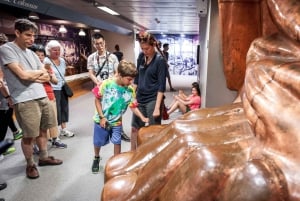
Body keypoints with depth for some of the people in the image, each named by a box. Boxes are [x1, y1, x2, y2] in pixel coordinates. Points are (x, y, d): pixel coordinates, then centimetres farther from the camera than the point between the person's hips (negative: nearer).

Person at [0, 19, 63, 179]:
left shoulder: (32, 54, 14)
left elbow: (47, 77, 12)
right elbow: (23, 75, -16)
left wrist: (32, 76, -6)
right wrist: (39, 72, 1)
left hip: (42, 97, 7)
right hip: (25, 101, -7)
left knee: (42, 130, 16)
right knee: (29, 136, 2)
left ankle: (44, 158, 32)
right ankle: (30, 165, 21)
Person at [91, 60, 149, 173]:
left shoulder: (130, 90, -13)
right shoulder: (106, 84, -21)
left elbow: (133, 107, -6)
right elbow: (97, 100, -11)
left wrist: (142, 118, -20)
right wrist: (102, 117, -13)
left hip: (116, 121, 2)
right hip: (101, 120, -1)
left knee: (117, 142, 7)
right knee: (98, 142, 13)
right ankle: (96, 158, 43)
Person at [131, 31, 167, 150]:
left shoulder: (160, 60, -12)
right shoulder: (141, 57, 5)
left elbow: (161, 86, -16)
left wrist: (157, 107, -20)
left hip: (153, 100, -6)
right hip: (140, 98, 6)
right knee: (135, 128, 15)